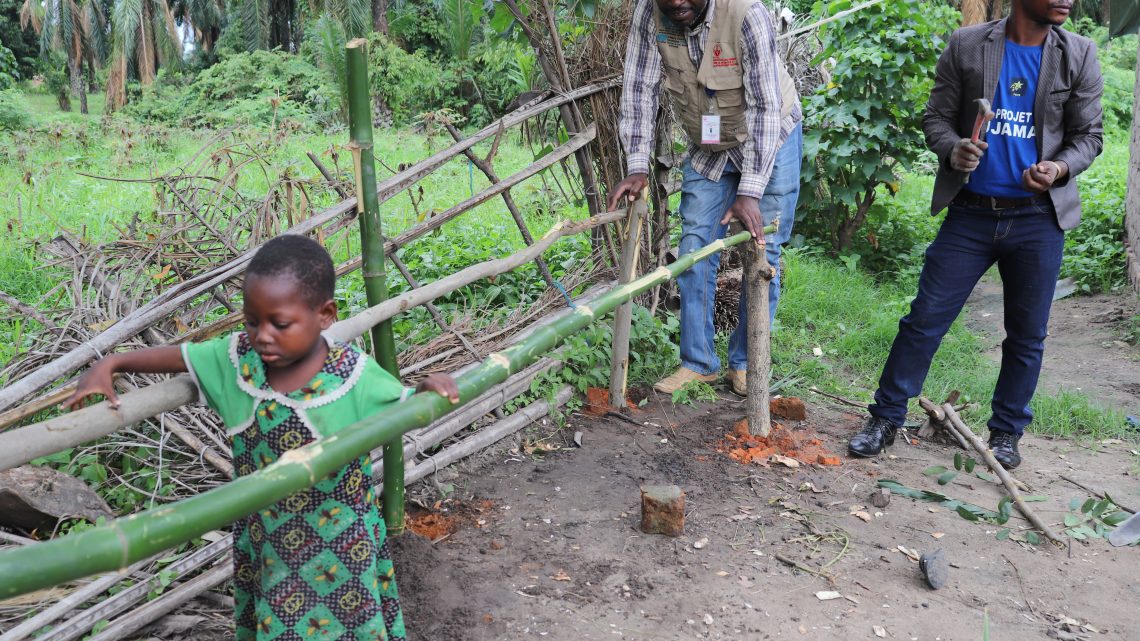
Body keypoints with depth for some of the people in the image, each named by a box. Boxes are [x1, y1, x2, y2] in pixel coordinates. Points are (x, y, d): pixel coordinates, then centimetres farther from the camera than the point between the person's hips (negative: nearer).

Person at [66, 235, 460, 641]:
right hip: (265, 544, 4)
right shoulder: (238, 358, -11)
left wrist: (430, 387, -30)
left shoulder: (356, 378, -22)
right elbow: (178, 356, 5)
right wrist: (109, 365, 1)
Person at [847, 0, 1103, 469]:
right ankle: (886, 419, 12)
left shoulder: (1079, 56, 3)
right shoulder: (966, 46, 0)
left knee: (1027, 335, 9)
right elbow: (936, 117, 4)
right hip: (970, 214, -1)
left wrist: (1061, 168, -15)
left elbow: (1088, 135, 6)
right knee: (924, 319, -1)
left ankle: (1006, 432, 26)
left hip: (1039, 219, 2)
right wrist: (952, 150, -18)